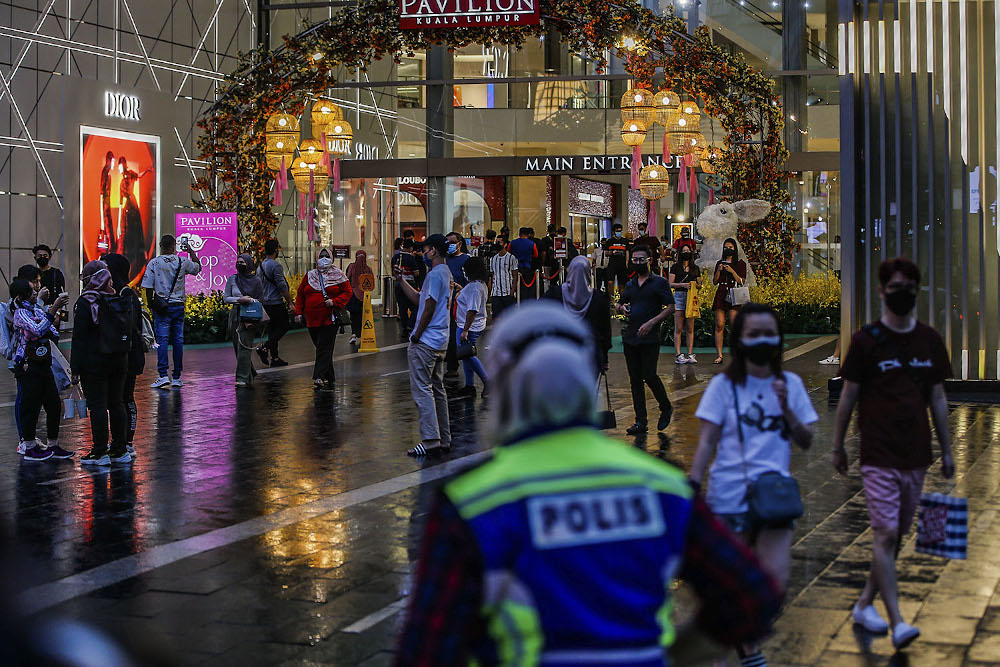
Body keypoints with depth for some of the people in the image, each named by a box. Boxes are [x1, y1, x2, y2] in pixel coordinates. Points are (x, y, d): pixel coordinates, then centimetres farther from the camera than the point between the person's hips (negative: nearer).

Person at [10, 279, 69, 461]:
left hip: (43, 365, 8)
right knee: (30, 406, -2)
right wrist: (54, 308, -30)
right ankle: (30, 448, 8)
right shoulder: (20, 313, -12)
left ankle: (53, 446, 17)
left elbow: (53, 335, 19)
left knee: (54, 405, 8)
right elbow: (39, 329, -30)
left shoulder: (36, 309, 13)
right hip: (28, 367, -8)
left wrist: (58, 312, 3)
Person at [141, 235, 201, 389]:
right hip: (179, 306, 2)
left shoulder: (153, 263, -5)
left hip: (162, 307, -2)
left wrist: (151, 305, 5)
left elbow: (148, 288, -6)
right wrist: (191, 251, 31)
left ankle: (163, 376, -15)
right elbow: (198, 268, 19)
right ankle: (176, 377, 8)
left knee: (162, 340, -4)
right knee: (178, 341, 5)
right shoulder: (183, 262, -1)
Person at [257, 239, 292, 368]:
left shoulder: (260, 266, 12)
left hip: (265, 303, 9)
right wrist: (290, 302, -11)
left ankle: (275, 358, 9)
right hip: (276, 303, -9)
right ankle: (265, 347, -14)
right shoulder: (276, 265, -15)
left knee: (272, 329, 11)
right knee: (283, 327, 1)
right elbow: (282, 286, -18)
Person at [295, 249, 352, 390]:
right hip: (312, 319, 4)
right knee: (322, 348, 9)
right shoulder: (310, 275, 13)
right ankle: (329, 377, 20)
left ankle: (319, 377, -20)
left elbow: (347, 292, 3)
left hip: (330, 318, -4)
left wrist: (335, 302, -12)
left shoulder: (338, 275, 5)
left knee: (324, 348, -13)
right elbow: (300, 294, 15)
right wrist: (298, 312, 5)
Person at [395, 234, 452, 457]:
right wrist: (401, 281, 22)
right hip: (440, 342, 10)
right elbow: (419, 299, 23)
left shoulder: (435, 275, -15)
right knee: (437, 389, 13)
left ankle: (430, 440, -13)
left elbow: (429, 309, -19)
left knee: (422, 389, -8)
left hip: (425, 342, -10)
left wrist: (416, 337, -11)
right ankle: (444, 439, 16)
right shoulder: (447, 273, 16)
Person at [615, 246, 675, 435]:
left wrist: (651, 323, -17)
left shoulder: (659, 283, 0)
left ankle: (666, 408, 14)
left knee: (649, 376, -11)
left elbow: (670, 307, -6)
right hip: (630, 338, 6)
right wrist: (622, 308, 1)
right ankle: (641, 422, 7)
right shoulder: (630, 285, 17)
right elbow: (619, 304, 27)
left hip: (650, 338, -6)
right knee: (635, 380, 4)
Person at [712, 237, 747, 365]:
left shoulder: (740, 263, 8)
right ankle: (719, 355, -5)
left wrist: (732, 271, -12)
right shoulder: (720, 263, 17)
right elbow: (715, 282, 14)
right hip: (721, 295, 3)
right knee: (719, 325, -4)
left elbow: (741, 281, 0)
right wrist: (718, 270, -3)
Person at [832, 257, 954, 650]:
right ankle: (897, 622, -10)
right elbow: (849, 396, 1)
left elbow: (938, 398, 13)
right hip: (879, 456, -5)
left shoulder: (930, 341, 7)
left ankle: (865, 604, 26)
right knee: (886, 535, -10)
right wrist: (838, 446, 5)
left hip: (916, 455, 5)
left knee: (896, 536, 11)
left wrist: (946, 451, 13)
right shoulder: (866, 341, -5)